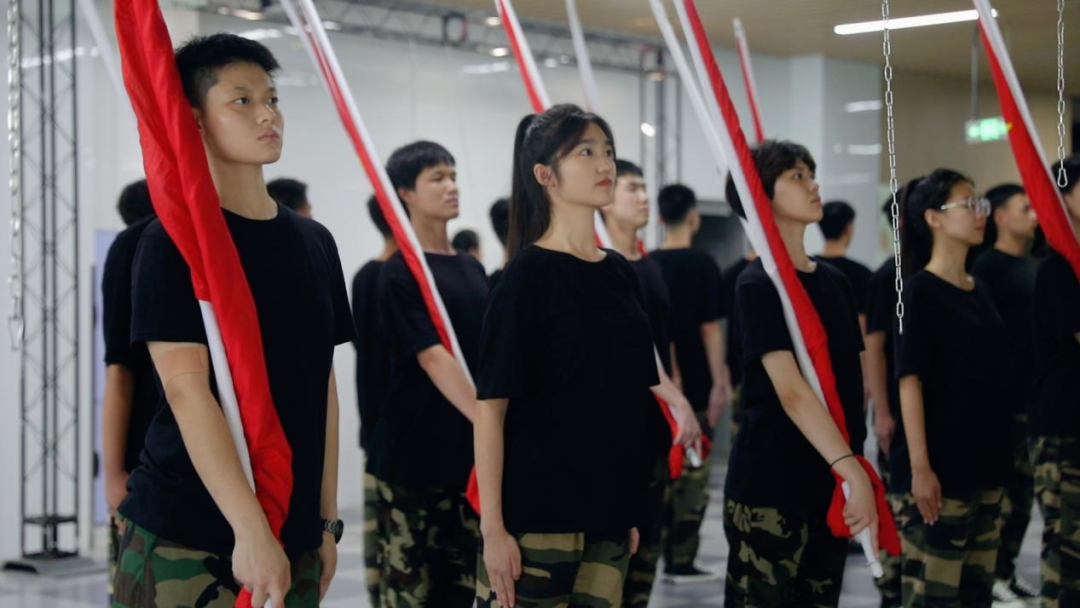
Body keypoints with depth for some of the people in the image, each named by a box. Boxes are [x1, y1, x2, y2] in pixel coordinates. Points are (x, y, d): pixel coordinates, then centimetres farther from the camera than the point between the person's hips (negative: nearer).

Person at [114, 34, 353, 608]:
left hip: (294, 536, 6)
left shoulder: (315, 243, 10)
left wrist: (326, 519, 12)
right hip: (184, 539, -5)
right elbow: (186, 389, -17)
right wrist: (251, 530, -23)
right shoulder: (174, 241, -8)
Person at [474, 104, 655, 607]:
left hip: (607, 513, 6)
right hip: (536, 516, -6)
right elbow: (491, 406, -10)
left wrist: (631, 510, 14)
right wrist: (492, 527, -14)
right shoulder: (526, 276, -8)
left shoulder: (621, 274, 10)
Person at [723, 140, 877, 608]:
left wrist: (857, 471, 7)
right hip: (768, 487, -7)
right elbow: (791, 390, -22)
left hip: (829, 483, 7)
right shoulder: (757, 285, -11)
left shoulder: (834, 282, 11)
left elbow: (849, 384, 13)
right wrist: (851, 469, -30)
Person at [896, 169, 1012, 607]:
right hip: (940, 465, -8)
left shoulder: (980, 291, 12)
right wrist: (920, 467, -20)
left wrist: (1002, 457, 12)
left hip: (985, 463, 8)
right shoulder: (920, 291, -10)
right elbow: (910, 381, -15)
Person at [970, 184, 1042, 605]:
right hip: (1004, 396, -7)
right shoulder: (987, 267, -9)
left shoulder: (1034, 266, 14)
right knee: (1000, 488, -3)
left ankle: (1007, 568, 18)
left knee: (1024, 486, 10)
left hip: (1036, 394, 7)